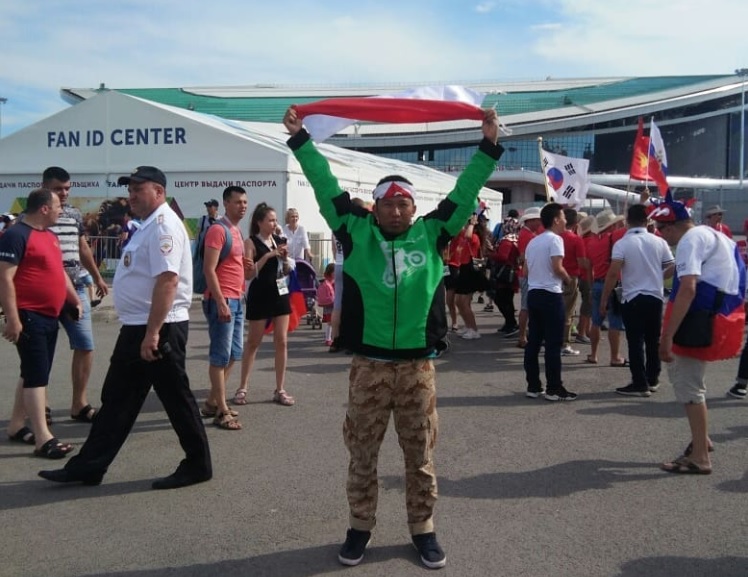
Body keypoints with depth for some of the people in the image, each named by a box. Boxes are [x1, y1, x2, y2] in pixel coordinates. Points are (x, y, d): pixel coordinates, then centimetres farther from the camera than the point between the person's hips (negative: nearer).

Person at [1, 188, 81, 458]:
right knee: (37, 375, -9)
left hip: (49, 316, 9)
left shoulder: (50, 235, 15)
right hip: (29, 317, -9)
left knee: (34, 373, 15)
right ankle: (43, 438, -7)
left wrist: (75, 300, 23)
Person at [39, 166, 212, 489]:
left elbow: (167, 281, -26)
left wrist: (152, 333, -28)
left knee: (175, 398, 1)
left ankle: (198, 465, 14)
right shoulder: (148, 226, 17)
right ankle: (87, 467, 21)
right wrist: (144, 332, 21)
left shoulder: (163, 225, -16)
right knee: (117, 399, 13)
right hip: (138, 329, 11)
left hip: (158, 329, -11)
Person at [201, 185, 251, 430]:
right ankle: (222, 412, 3)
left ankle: (212, 402, 26)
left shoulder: (237, 231, 16)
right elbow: (209, 269, -19)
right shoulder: (218, 230, -12)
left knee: (235, 353, 15)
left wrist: (246, 267, 11)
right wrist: (221, 302, -23)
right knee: (220, 356, -4)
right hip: (222, 300, -10)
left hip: (237, 299, 10)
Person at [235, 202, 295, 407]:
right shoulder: (251, 243, -8)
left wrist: (285, 257, -4)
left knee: (282, 341, 3)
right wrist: (268, 255, -20)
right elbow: (249, 273, -16)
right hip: (260, 296, -5)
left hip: (281, 294, 5)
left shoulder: (279, 240, 8)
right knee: (253, 342, 4)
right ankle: (243, 388, 15)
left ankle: (280, 390, 10)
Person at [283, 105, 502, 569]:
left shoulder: (432, 234, 4)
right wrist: (300, 139, 5)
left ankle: (423, 530, 27)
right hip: (369, 365, 0)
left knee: (421, 457, 12)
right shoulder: (356, 233, 3)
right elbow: (326, 186, 4)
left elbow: (464, 192, 6)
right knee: (362, 455, 11)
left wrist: (489, 145, 4)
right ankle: (360, 528, 28)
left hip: (417, 366, 1)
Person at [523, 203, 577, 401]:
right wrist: (568, 279, -1)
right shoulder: (555, 239, -9)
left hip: (533, 293, 8)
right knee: (553, 343, -3)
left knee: (533, 341, 8)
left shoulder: (532, 242, 16)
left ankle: (533, 386, 12)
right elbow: (557, 268, -18)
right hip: (551, 295, -8)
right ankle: (554, 388, 0)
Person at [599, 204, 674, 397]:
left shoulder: (622, 243, -9)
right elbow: (672, 268, 6)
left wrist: (603, 301, -11)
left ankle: (640, 384, 1)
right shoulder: (659, 242, 2)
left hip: (632, 298, -4)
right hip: (655, 297, 4)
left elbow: (613, 274, -17)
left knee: (636, 342, 0)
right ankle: (652, 380, 23)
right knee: (653, 341, 14)